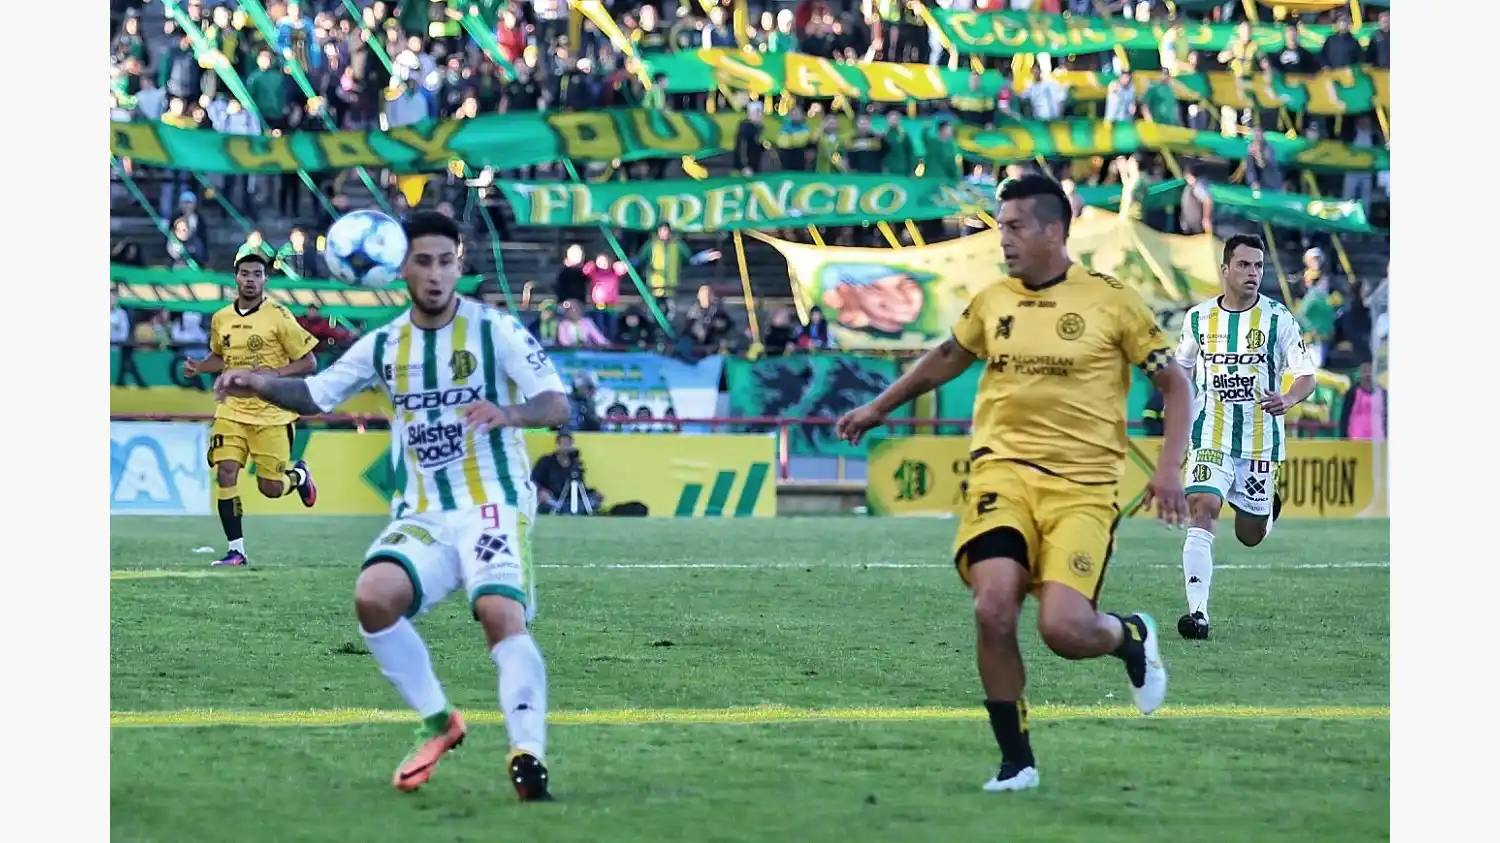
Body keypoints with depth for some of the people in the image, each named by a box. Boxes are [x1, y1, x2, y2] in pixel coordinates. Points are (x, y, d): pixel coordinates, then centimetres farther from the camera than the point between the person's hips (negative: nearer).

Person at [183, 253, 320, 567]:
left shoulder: (278, 317, -9)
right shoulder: (220, 319, 5)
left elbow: (309, 362, -6)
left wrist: (275, 373, -21)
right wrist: (198, 367, 3)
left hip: (271, 414, -3)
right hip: (232, 410, 3)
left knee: (270, 488, 0)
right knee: (226, 473, -12)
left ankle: (299, 476, 37)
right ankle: (236, 551, -3)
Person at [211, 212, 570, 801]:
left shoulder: (496, 330, -2)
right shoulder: (383, 346, 10)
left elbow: (556, 404, -7)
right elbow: (317, 393, 18)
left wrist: (506, 413, -28)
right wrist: (260, 385, -1)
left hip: (492, 504, -4)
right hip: (420, 516, 4)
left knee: (501, 613, -29)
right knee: (373, 597, -22)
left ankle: (528, 758, -29)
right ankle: (437, 724, -3)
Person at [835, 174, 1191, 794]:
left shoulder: (1111, 301, -2)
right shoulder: (991, 302, 9)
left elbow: (1173, 384, 5)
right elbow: (946, 359, 30)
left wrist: (1168, 469, -7)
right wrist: (878, 407, 36)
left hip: (1082, 485, -3)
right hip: (1003, 472, 3)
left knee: (1063, 629, -18)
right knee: (993, 610, -18)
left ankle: (1132, 637, 20)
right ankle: (1016, 761, 0)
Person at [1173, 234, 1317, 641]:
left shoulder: (1278, 318, -5)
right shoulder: (1198, 318, 3)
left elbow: (1307, 375, -7)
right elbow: (1183, 370, 20)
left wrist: (1288, 400, -29)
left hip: (1260, 439, -1)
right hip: (1212, 435, 1)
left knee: (1250, 536, 9)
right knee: (1202, 510, -21)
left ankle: (1267, 507, 47)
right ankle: (1198, 611, -23)